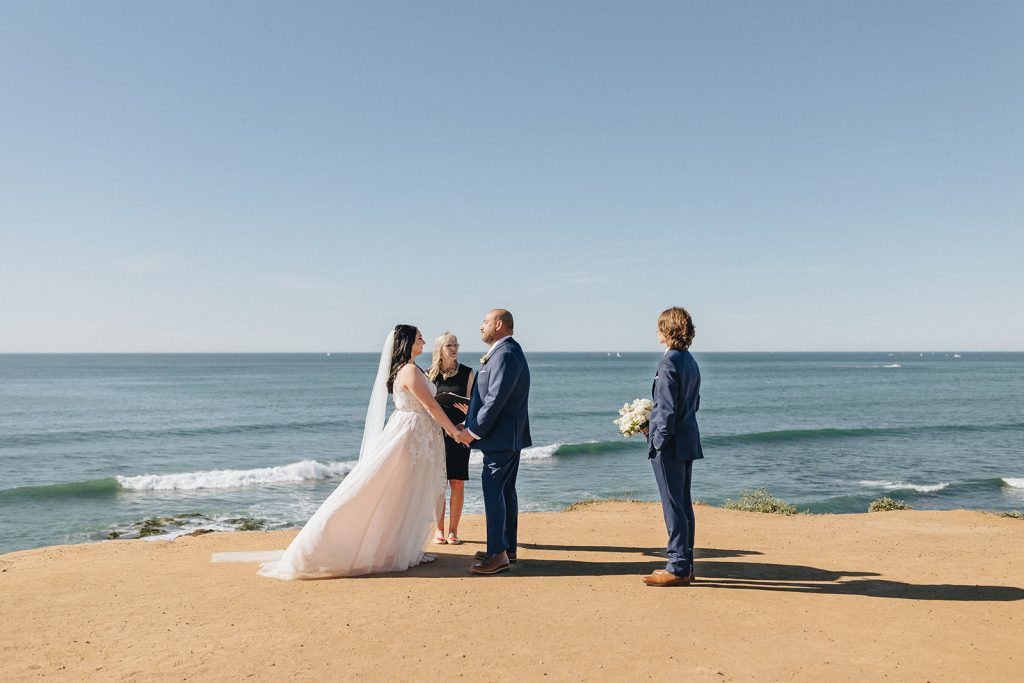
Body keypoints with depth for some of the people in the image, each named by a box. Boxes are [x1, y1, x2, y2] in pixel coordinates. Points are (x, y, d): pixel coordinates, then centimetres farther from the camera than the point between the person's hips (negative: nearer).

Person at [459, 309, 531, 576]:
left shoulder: (505, 355, -18)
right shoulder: (508, 351, 16)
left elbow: (496, 399, -24)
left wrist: (473, 431, -18)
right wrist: (473, 423, 14)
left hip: (501, 436, -11)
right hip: (510, 436, 11)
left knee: (492, 489, -9)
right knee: (506, 490, 15)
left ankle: (497, 554, -6)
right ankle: (508, 548, 23)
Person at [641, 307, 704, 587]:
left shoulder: (669, 362, -16)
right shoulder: (690, 361, 12)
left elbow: (667, 407, -20)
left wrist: (658, 437, -13)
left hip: (669, 443, -10)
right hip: (688, 441, 10)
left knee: (673, 505, -4)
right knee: (683, 504, 14)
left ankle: (678, 569, 2)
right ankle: (685, 565, 22)